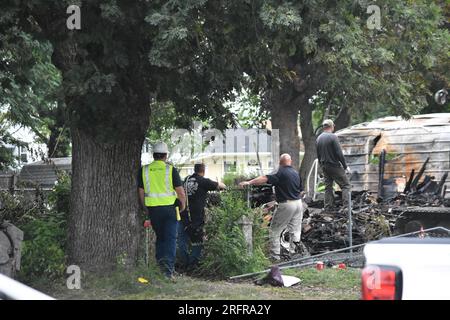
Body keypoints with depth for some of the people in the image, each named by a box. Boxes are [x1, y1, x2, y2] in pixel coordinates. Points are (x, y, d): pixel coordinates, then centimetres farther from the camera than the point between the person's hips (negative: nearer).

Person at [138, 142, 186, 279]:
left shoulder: (144, 170, 3)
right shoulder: (171, 170, -6)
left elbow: (141, 192, 8)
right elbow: (180, 191, -5)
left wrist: (146, 209, 20)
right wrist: (183, 205, 12)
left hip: (153, 209, 3)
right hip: (169, 208, -3)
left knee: (160, 237, 17)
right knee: (170, 238, -3)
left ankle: (160, 264, 16)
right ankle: (168, 265, -18)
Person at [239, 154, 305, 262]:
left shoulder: (282, 173, -13)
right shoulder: (296, 173, 10)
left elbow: (265, 179, -23)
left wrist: (249, 182, -27)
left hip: (287, 204, -7)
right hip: (298, 203, 7)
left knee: (274, 231, 2)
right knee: (295, 230, 14)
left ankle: (275, 256, -1)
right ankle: (293, 253, 14)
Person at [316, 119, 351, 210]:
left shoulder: (319, 138, 9)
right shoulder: (333, 137, -14)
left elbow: (318, 155, 16)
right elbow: (339, 153, -16)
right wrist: (345, 166, -9)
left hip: (324, 166, 7)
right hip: (335, 165, -7)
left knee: (328, 187, 12)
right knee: (345, 185, -2)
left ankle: (328, 208, 10)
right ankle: (346, 205, -12)